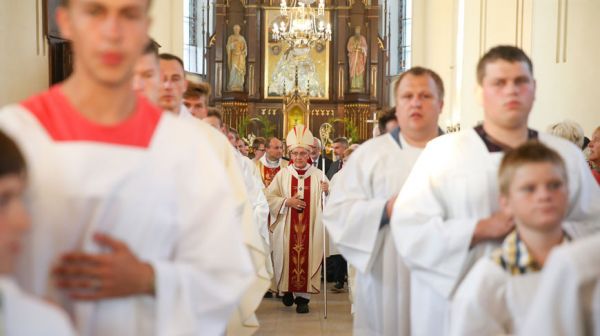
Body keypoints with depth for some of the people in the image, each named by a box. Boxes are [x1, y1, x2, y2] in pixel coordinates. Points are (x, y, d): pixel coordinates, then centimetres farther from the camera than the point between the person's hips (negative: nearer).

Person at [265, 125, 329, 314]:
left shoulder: (318, 175, 4)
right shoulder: (283, 174, 4)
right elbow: (268, 197, 1)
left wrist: (326, 192, -20)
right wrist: (286, 201, -12)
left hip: (310, 228, 0)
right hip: (287, 227, 0)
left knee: (307, 257, -3)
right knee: (287, 257, 3)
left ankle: (302, 296, 5)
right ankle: (287, 289, 24)